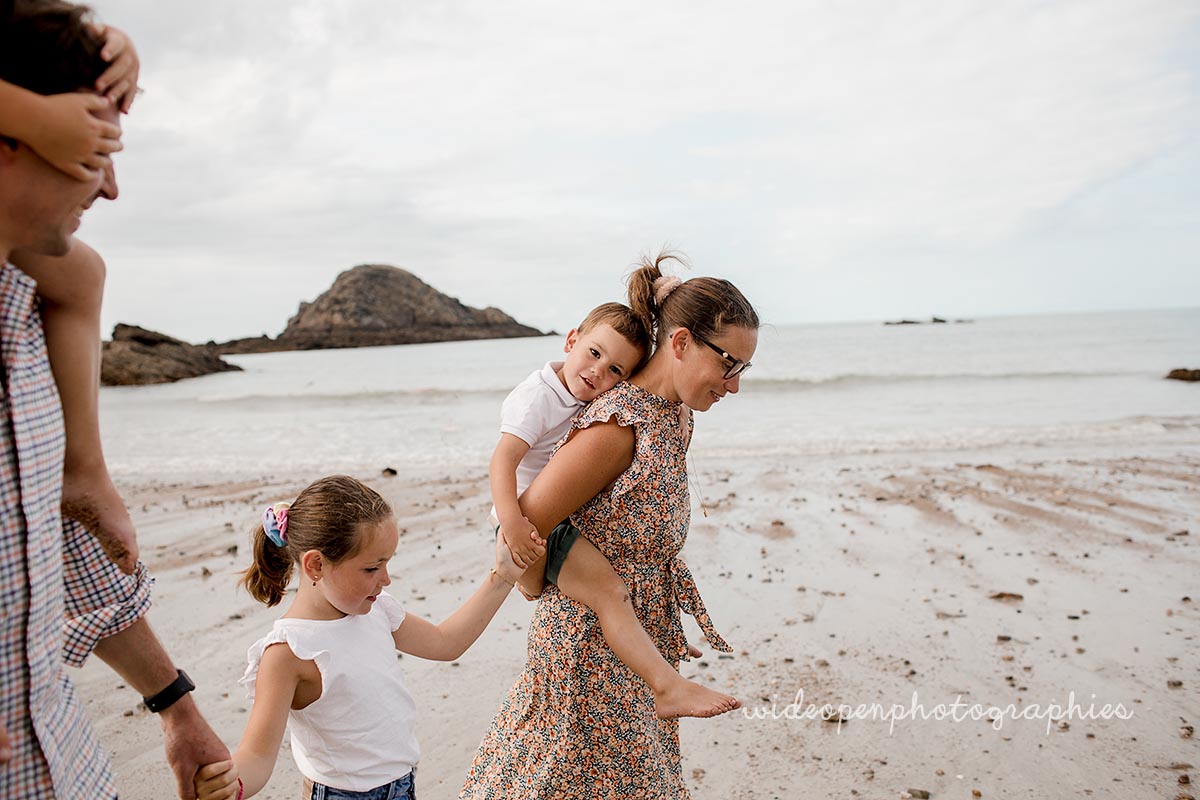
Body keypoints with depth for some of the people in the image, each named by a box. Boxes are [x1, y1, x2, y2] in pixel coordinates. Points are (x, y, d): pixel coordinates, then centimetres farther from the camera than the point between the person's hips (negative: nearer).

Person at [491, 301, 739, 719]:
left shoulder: (590, 399, 4)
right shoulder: (536, 397, -22)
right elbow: (503, 459, -32)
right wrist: (511, 522, -45)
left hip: (569, 519, 10)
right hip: (534, 527, -10)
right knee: (608, 589, -26)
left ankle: (659, 642, 38)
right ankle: (668, 688, -24)